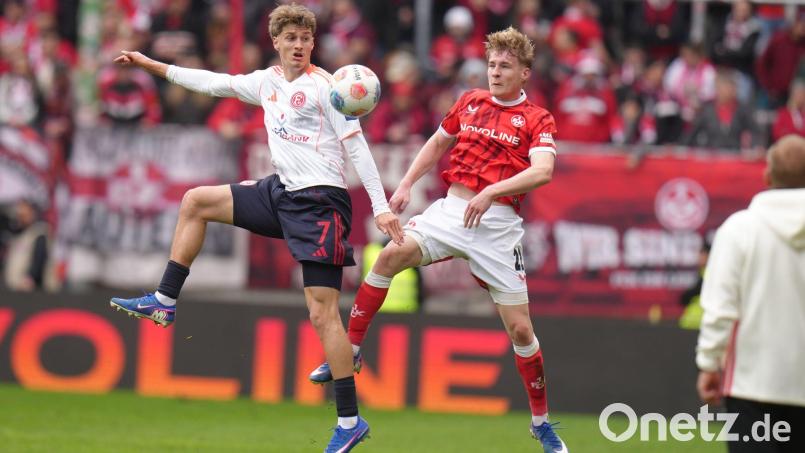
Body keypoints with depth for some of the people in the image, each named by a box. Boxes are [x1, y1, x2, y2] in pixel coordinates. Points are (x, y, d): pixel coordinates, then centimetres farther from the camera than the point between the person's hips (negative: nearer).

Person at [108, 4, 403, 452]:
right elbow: (215, 83, 22)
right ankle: (165, 302, 18)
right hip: (283, 193, 8)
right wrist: (153, 65, 26)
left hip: (321, 201, -8)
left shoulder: (324, 86, -9)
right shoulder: (267, 83, 11)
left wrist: (381, 207, -18)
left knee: (323, 313, -12)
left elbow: (356, 146, -12)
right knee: (196, 201, 12)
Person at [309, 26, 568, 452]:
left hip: (497, 224, -3)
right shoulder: (470, 102, 12)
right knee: (391, 255, -23)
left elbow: (542, 171, -18)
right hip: (451, 210, 3)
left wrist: (491, 191, -28)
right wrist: (406, 185, 16)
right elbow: (437, 143, 27)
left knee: (520, 328, -3)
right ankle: (349, 351, -13)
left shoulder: (537, 119, -1)